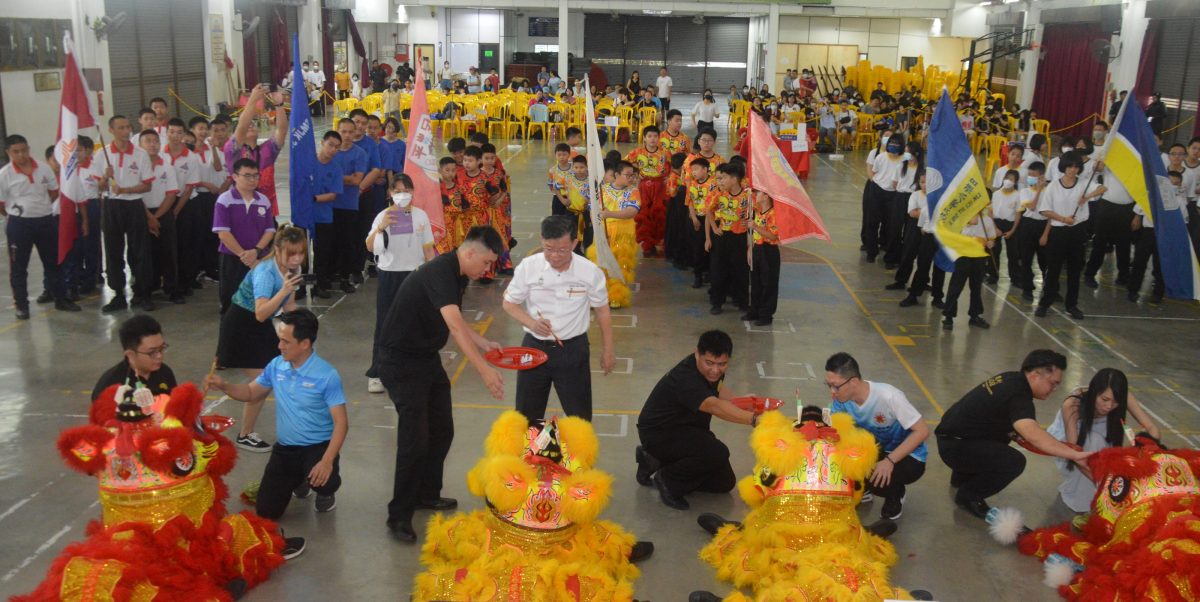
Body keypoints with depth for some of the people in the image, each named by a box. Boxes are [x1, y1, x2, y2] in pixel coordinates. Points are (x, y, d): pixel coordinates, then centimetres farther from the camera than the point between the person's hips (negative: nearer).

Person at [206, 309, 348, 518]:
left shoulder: (327, 375, -20)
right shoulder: (276, 366, -2)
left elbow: (341, 423, -21)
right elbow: (251, 393, 14)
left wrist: (327, 461, -32)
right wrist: (224, 386, -5)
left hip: (317, 447, -5)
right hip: (285, 448, 5)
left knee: (324, 481, -36)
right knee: (265, 513, 1)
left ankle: (326, 492, 5)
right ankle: (297, 479, 33)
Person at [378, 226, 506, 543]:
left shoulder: (457, 276, 5)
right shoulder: (439, 273, -26)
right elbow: (455, 325, -37)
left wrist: (484, 344, 6)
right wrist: (485, 370, -43)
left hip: (428, 358, 9)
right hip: (401, 362, -9)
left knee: (442, 431, 13)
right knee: (415, 439, -10)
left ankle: (426, 494, 31)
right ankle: (399, 516, 2)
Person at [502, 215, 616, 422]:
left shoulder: (590, 272, -13)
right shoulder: (527, 267, -12)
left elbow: (602, 311, 0)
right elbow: (509, 303, 0)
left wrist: (608, 351, 5)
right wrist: (531, 323, -20)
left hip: (573, 348, -1)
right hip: (534, 346, 1)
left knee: (579, 414, 9)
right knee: (526, 413, 15)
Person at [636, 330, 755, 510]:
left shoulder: (711, 370, -7)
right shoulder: (685, 378, -34)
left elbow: (718, 389, 16)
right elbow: (714, 406, -51)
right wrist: (754, 419, -63)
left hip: (689, 429, 10)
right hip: (659, 433, -9)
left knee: (724, 482, 9)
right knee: (718, 453, -31)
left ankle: (657, 461, 19)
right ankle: (668, 480, -7)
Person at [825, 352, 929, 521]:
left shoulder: (888, 397, -32)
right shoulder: (842, 398, -16)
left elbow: (922, 431, -29)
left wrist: (889, 461, -35)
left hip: (908, 457, -5)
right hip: (876, 450, 5)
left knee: (878, 479, -33)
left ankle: (895, 494, 3)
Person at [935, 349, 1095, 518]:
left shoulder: (1010, 378, 6)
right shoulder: (1017, 395, -24)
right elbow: (1032, 435, -41)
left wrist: (1015, 434, 8)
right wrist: (1074, 454, -45)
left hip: (953, 434, 10)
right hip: (954, 446, -10)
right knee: (1015, 462, -24)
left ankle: (962, 476, 32)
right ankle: (968, 496, -3)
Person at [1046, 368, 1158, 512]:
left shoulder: (1122, 397, -25)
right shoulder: (1072, 405, -37)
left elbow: (1152, 428, -24)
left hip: (1096, 442, 4)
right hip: (1064, 442, -4)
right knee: (1093, 440, -36)